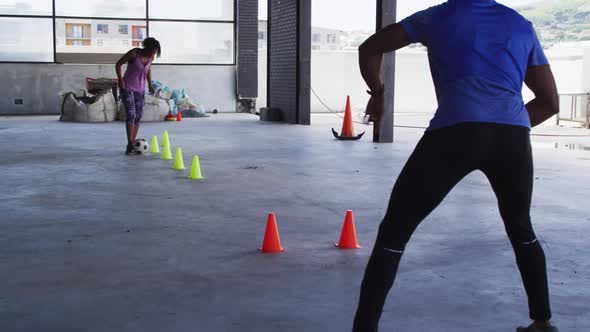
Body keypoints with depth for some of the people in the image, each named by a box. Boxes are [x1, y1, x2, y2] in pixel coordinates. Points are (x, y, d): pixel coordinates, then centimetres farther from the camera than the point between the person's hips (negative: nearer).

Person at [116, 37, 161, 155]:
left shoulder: (151, 57, -1)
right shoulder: (134, 53, -17)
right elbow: (118, 64, -8)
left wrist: (150, 85, 13)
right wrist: (120, 80, -16)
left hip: (140, 90, 6)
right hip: (127, 88, -6)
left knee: (138, 116, 3)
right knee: (131, 114, -17)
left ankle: (132, 145, 10)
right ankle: (129, 146, -18)